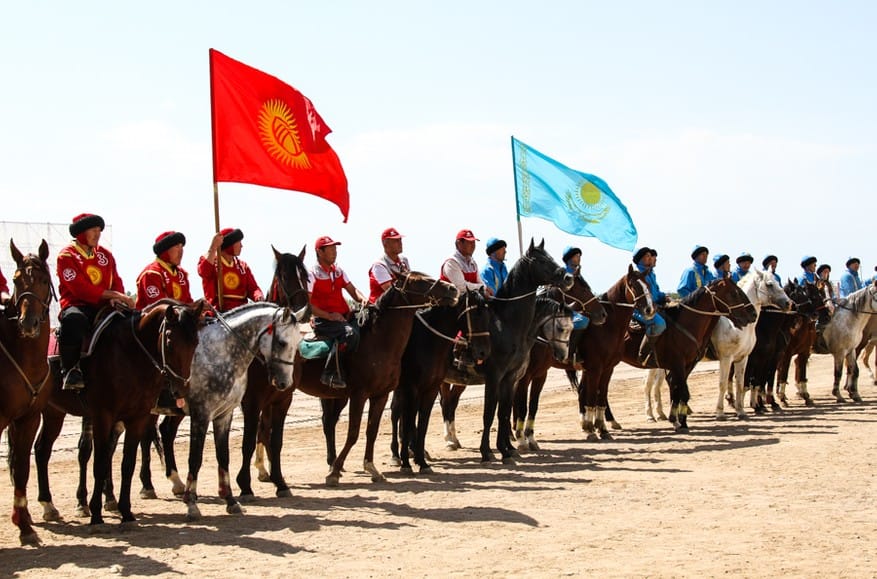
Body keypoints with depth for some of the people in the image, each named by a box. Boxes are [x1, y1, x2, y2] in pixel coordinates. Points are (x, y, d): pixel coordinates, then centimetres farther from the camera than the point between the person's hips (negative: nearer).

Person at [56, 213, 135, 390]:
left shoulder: (105, 254, 16)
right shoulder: (67, 256, -4)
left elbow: (116, 281, 12)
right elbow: (80, 289, -16)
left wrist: (117, 298, -13)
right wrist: (114, 294, -21)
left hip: (103, 306, 5)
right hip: (76, 305, -5)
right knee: (74, 319, -42)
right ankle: (70, 369, -27)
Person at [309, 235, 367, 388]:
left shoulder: (338, 271, 17)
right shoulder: (312, 275, -5)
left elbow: (352, 290, 17)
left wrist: (363, 299, -6)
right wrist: (328, 316, -18)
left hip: (344, 317, 8)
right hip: (323, 322, -7)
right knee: (350, 333, -34)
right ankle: (329, 374, -26)